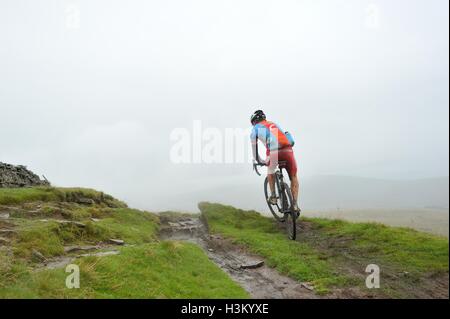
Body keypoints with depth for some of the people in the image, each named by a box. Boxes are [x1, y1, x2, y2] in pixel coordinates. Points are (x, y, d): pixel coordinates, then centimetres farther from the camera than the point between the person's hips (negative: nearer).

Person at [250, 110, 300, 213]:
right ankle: (295, 204, 10)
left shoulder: (256, 128, 23)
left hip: (274, 151, -3)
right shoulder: (274, 124, 35)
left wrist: (257, 160, 37)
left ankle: (273, 196, 23)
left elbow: (254, 146, 25)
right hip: (288, 150, 3)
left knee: (270, 170, 30)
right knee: (294, 177, 19)